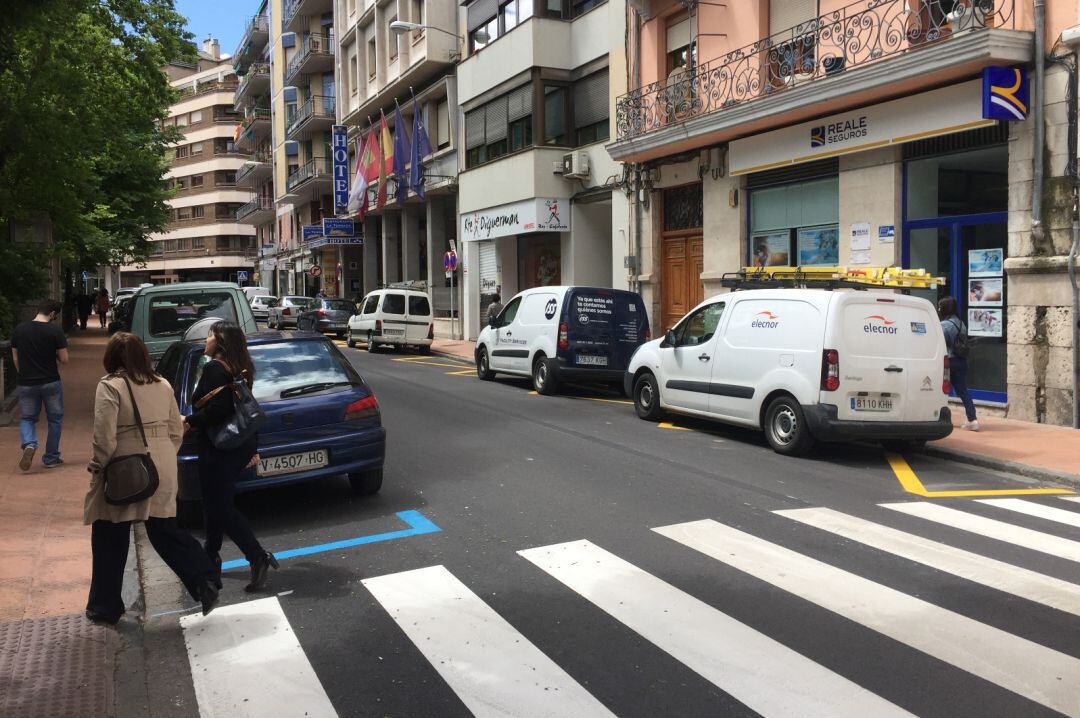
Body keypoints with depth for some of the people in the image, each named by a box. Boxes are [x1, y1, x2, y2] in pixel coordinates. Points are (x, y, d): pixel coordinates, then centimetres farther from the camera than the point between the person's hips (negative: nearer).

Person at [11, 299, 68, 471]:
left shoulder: (19, 330, 2)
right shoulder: (55, 330, -11)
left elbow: (15, 358, 8)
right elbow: (64, 359, -10)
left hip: (26, 383, 3)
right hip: (51, 382, -3)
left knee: (27, 418, 16)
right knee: (55, 419, 13)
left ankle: (29, 444, -13)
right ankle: (51, 458, 18)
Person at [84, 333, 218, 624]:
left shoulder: (110, 386, -10)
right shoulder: (163, 385, 8)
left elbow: (105, 437, -16)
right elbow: (176, 431, 10)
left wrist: (98, 467, -3)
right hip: (162, 472, 5)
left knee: (110, 540, 10)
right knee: (165, 530, 13)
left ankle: (106, 606, 21)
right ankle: (203, 583, 1)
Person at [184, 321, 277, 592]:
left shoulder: (214, 369, -15)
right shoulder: (240, 370, 13)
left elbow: (216, 409, -26)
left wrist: (189, 422, -12)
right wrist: (254, 449, 18)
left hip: (219, 450, -9)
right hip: (241, 446, 9)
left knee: (220, 507, -5)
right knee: (216, 502, 20)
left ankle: (258, 557, -12)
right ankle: (211, 557, 31)